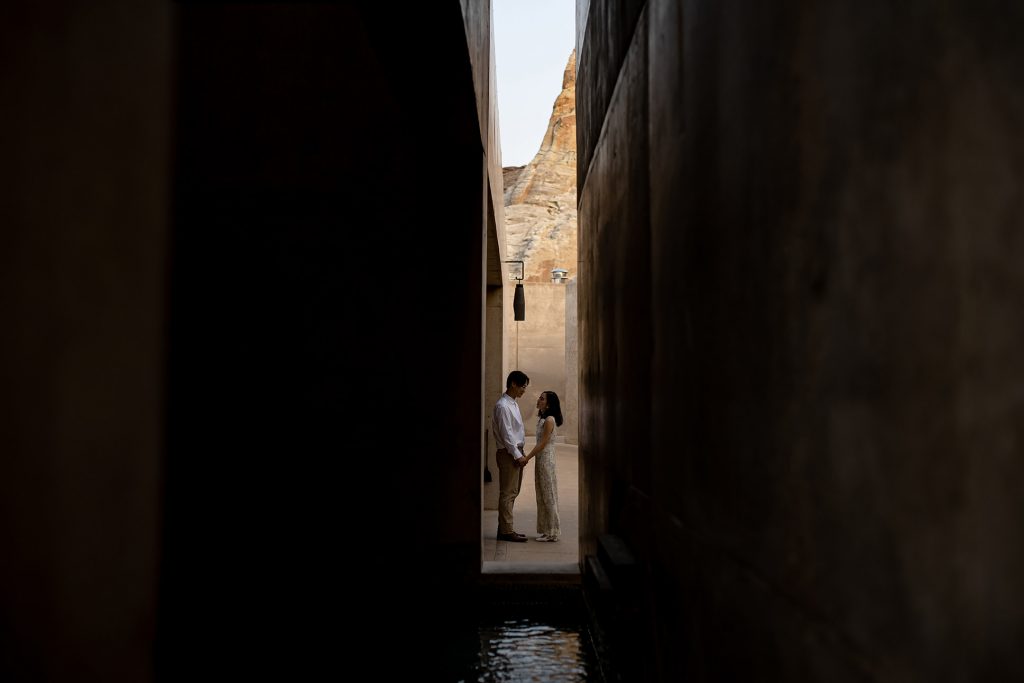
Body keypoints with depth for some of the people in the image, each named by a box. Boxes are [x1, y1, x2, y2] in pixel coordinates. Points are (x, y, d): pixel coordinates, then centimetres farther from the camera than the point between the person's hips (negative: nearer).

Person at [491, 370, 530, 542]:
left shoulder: (513, 404, 15)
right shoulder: (503, 406, -16)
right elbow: (506, 434, -19)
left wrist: (521, 453, 15)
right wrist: (517, 455, -18)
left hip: (516, 452, 10)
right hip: (508, 453, -10)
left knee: (512, 492, 12)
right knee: (507, 493, -5)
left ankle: (507, 528, 18)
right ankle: (506, 531, -2)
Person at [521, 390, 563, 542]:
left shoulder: (549, 420, -16)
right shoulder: (542, 419, 12)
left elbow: (543, 444, -18)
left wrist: (527, 457, -17)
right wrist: (528, 457, 11)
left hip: (546, 459, -9)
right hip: (540, 459, 9)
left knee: (548, 495, -3)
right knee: (542, 496, 12)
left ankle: (552, 533, 3)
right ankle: (546, 530, 18)